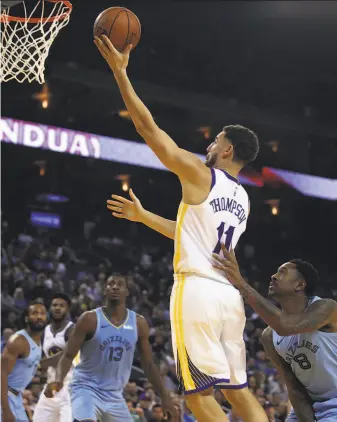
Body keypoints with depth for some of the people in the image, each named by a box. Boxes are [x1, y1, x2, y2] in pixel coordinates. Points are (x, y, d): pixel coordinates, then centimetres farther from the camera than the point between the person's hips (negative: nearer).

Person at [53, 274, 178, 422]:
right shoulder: (90, 319, -10)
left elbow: (148, 364, 10)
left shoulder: (138, 323, 2)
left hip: (114, 395, 5)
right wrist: (59, 379, -30)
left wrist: (164, 397, 6)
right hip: (86, 389, -5)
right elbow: (68, 356, -10)